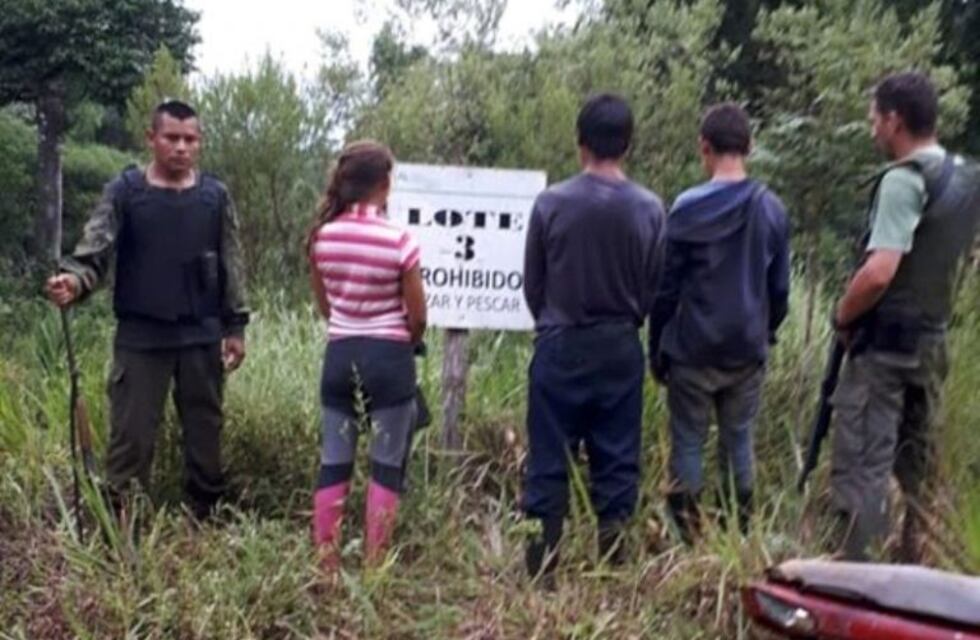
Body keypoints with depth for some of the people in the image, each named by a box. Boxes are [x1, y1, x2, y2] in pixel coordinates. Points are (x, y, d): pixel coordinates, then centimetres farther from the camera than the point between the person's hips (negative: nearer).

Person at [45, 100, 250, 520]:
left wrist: (235, 327, 6)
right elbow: (95, 252, -8)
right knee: (130, 435, 0)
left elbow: (231, 266, 9)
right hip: (140, 337, -2)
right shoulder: (124, 192, -1)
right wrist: (73, 281, -30)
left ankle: (206, 518, 24)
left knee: (205, 432, 11)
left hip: (201, 336, 2)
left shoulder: (215, 196, 5)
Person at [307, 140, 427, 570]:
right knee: (386, 468, 5)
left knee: (333, 465, 10)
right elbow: (417, 317, -6)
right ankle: (374, 565, 8)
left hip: (340, 355, 4)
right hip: (388, 359, -4)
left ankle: (326, 563, 16)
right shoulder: (398, 240, -13)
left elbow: (324, 305, 10)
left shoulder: (322, 236, 0)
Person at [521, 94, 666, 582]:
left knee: (549, 459, 5)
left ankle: (541, 567, 10)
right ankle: (612, 558, 14)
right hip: (621, 349, 2)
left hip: (560, 347, -1)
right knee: (617, 459, 9)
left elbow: (531, 284, 0)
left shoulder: (551, 203, -8)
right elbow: (654, 286, 3)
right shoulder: (649, 208, -4)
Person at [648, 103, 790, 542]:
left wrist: (657, 351, 2)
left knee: (688, 442, 7)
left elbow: (666, 288, -7)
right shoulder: (773, 209, 2)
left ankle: (688, 541, 10)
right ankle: (737, 535, 20)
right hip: (748, 351, 4)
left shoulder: (687, 208, -10)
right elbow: (779, 288, 8)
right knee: (738, 441, 14)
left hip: (693, 350, -3)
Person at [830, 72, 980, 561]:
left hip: (886, 342, -9)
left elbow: (878, 273, -26)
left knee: (862, 465, -6)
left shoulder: (903, 179, -17)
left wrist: (843, 317, -11)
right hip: (932, 340, 9)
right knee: (915, 464, 17)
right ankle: (913, 564, 26)